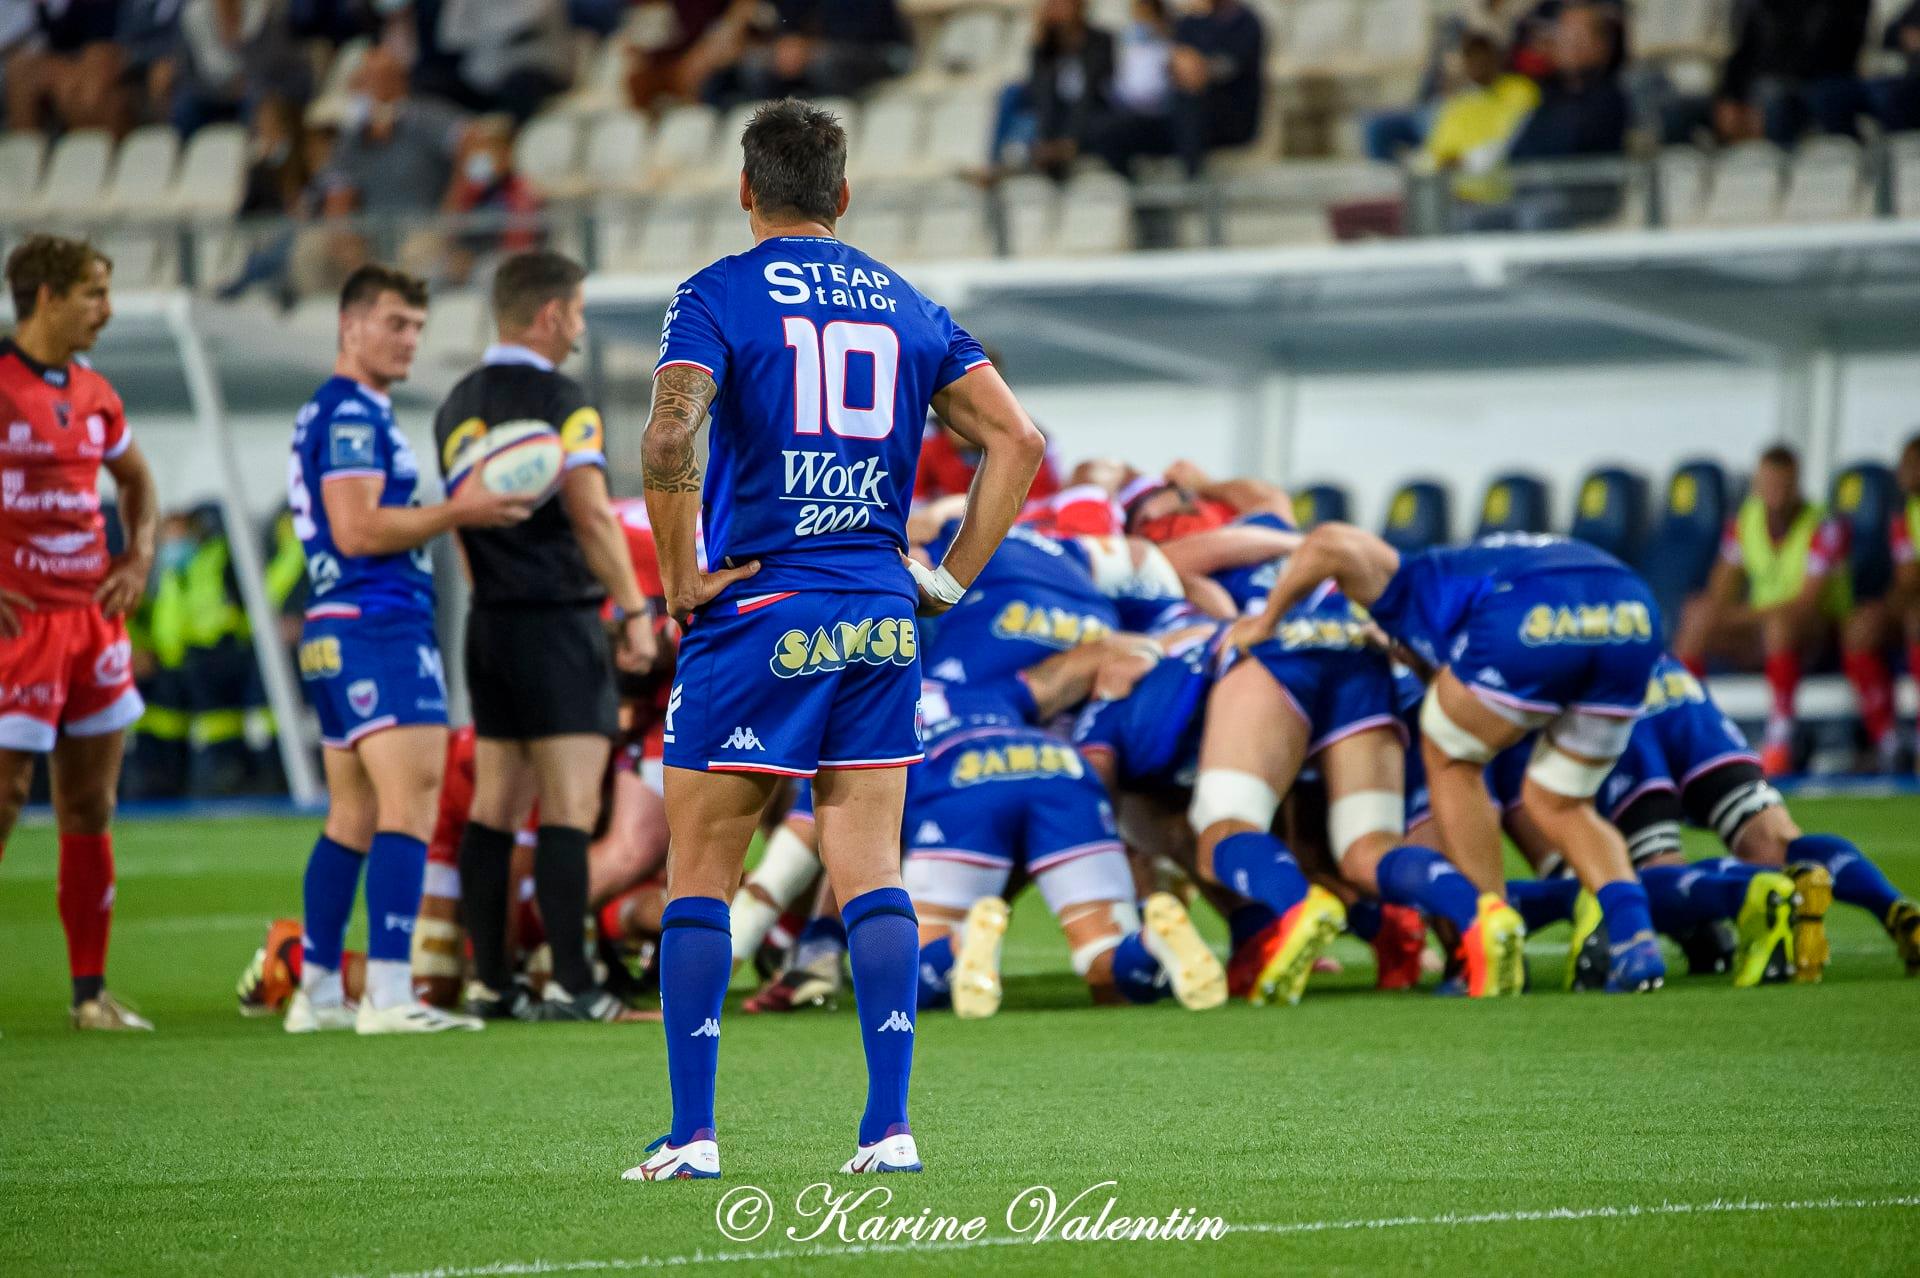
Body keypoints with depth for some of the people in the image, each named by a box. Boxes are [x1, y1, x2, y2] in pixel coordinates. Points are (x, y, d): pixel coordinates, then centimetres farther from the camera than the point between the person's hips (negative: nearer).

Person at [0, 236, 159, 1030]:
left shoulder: (93, 396, 12)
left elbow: (136, 480, 30)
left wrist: (139, 558, 12)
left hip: (92, 616, 7)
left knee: (90, 810, 8)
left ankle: (90, 993, 13)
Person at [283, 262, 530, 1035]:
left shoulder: (335, 414, 21)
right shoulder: (351, 414, -12)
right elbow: (357, 529, -20)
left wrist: (450, 513, 19)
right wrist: (457, 514, -14)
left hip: (338, 634, 11)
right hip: (376, 627, -11)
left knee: (353, 818, 13)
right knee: (410, 801, -15)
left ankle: (318, 991, 15)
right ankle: (388, 993, -22)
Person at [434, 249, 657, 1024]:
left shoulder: (458, 407, 13)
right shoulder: (557, 399, -12)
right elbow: (591, 516, -18)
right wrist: (635, 611, -14)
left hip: (490, 621, 8)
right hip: (557, 621, -8)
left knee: (494, 807, 9)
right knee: (569, 809, -8)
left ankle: (488, 983, 8)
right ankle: (571, 984, -12)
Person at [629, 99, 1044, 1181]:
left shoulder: (720, 295, -2)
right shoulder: (909, 308, 11)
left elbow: (670, 434, -19)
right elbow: (1017, 439, 5)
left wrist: (681, 576, -9)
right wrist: (954, 577, 8)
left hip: (758, 611, -4)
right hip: (881, 624, 4)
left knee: (700, 878, 5)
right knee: (872, 877, 5)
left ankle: (692, 1134, 2)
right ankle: (891, 1127, -3)